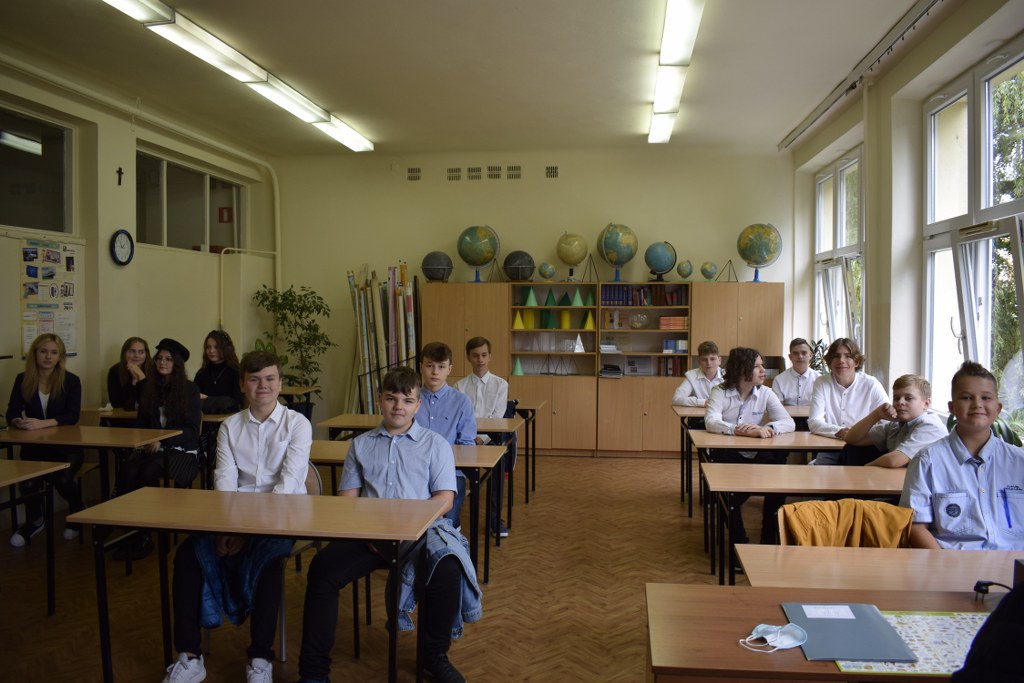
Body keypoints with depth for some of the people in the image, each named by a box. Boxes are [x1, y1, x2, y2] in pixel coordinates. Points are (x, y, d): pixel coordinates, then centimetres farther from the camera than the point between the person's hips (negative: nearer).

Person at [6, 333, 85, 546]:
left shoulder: (71, 381, -5)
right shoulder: (22, 379, 2)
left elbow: (72, 416, -14)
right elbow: (12, 413, -1)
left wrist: (42, 423, -29)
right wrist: (19, 422, -26)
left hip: (66, 445, -2)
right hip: (34, 445, 2)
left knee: (62, 479, -28)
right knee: (28, 482, -26)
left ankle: (77, 513, 10)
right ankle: (34, 521, 8)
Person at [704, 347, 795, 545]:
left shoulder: (766, 394, 4)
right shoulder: (720, 392, -4)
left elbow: (788, 423, -8)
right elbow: (711, 422, -21)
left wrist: (767, 428, -31)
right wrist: (738, 430, -39)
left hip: (755, 454, 3)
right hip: (725, 454, -3)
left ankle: (769, 538, -2)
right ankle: (739, 541, -5)